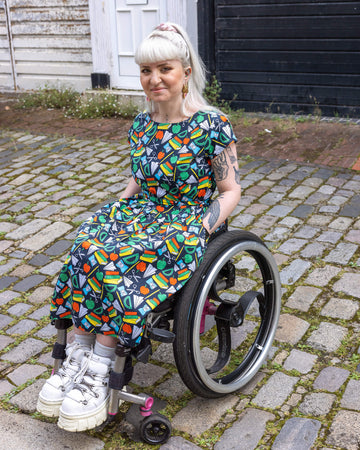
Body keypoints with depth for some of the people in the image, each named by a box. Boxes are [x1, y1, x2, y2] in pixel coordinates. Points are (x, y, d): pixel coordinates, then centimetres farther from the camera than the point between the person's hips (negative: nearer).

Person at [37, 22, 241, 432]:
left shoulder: (212, 126, -11)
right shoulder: (141, 124, 8)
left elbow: (230, 190, -6)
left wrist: (199, 232, -19)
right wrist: (114, 212, 3)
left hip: (191, 222, -6)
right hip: (144, 212, 6)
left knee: (117, 260, -32)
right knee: (87, 246, -24)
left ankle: (97, 372, -24)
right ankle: (76, 359, -20)